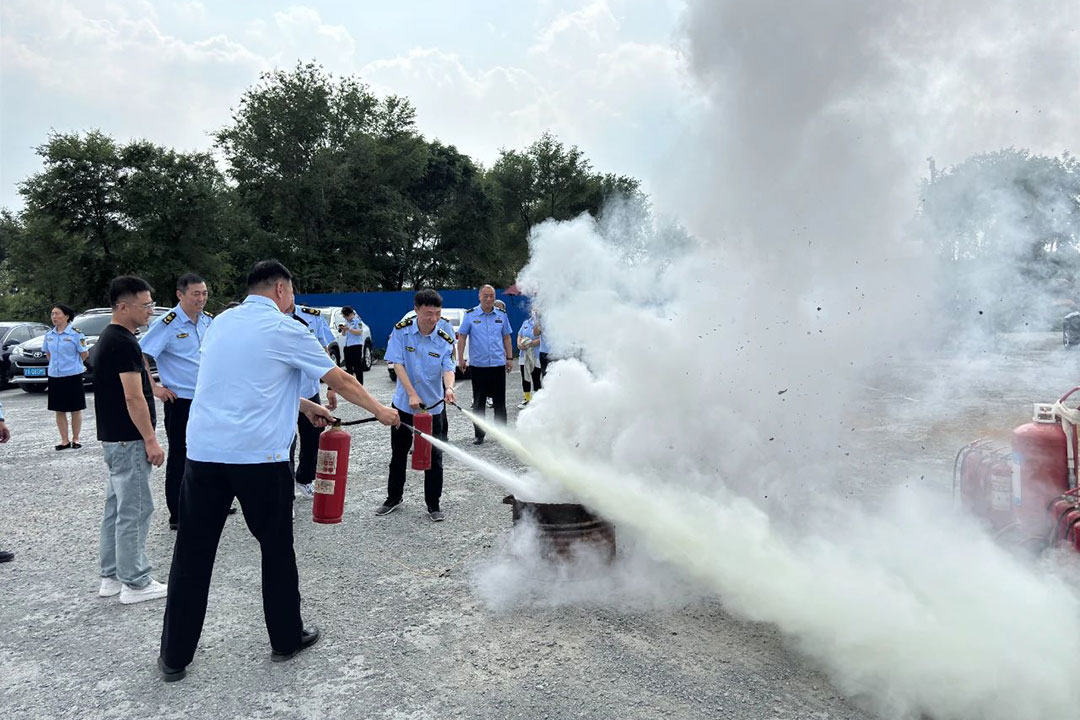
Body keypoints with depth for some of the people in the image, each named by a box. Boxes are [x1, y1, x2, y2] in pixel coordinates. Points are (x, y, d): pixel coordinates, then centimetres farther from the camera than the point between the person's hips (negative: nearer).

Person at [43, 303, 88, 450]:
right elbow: (48, 354, 21)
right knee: (59, 410, 8)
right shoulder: (49, 335, 7)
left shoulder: (75, 333, -8)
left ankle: (75, 439, 13)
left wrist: (73, 365, 4)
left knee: (75, 409, 3)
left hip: (73, 376, -5)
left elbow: (84, 354, -4)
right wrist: (56, 364, 10)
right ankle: (64, 440, 15)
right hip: (54, 376, 5)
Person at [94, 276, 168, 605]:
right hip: (128, 439, -11)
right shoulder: (124, 343, -19)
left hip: (113, 437, 11)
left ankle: (112, 576, 25)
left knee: (116, 508, 16)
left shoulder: (108, 338, 13)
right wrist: (151, 440, -18)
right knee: (135, 510, -3)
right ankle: (135, 583, 5)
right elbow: (133, 397, -22)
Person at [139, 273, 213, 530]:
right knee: (179, 457, 2)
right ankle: (177, 516, 12)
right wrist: (155, 388, -16)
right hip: (180, 401, -6)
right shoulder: (168, 324, -15)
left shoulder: (209, 320, 5)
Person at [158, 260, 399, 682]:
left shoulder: (221, 323, 14)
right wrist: (380, 410, 16)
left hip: (204, 453, 5)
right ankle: (286, 639, 25)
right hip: (259, 457, -5)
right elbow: (340, 381, 3)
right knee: (277, 550, 12)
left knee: (193, 555, 10)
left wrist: (303, 406, 29)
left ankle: (174, 658, 19)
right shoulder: (285, 330, -3)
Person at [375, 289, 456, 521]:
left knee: (434, 456, 4)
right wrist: (412, 394, -23)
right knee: (398, 453, 15)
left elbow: (448, 368, -16)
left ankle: (433, 504, 19)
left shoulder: (445, 340, -9)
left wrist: (449, 388, -39)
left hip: (434, 406, 0)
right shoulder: (401, 331, -10)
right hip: (404, 404, 1)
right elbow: (398, 364, -13)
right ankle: (393, 498, 34)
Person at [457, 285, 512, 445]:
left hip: (498, 364, 2)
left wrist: (509, 358, 7)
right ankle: (479, 434, 16)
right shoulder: (470, 315, -1)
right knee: (478, 403, 7)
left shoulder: (501, 315, 6)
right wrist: (460, 358, -4)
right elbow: (462, 337, 1)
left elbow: (506, 337, 12)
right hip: (478, 365, -2)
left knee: (500, 402, 8)